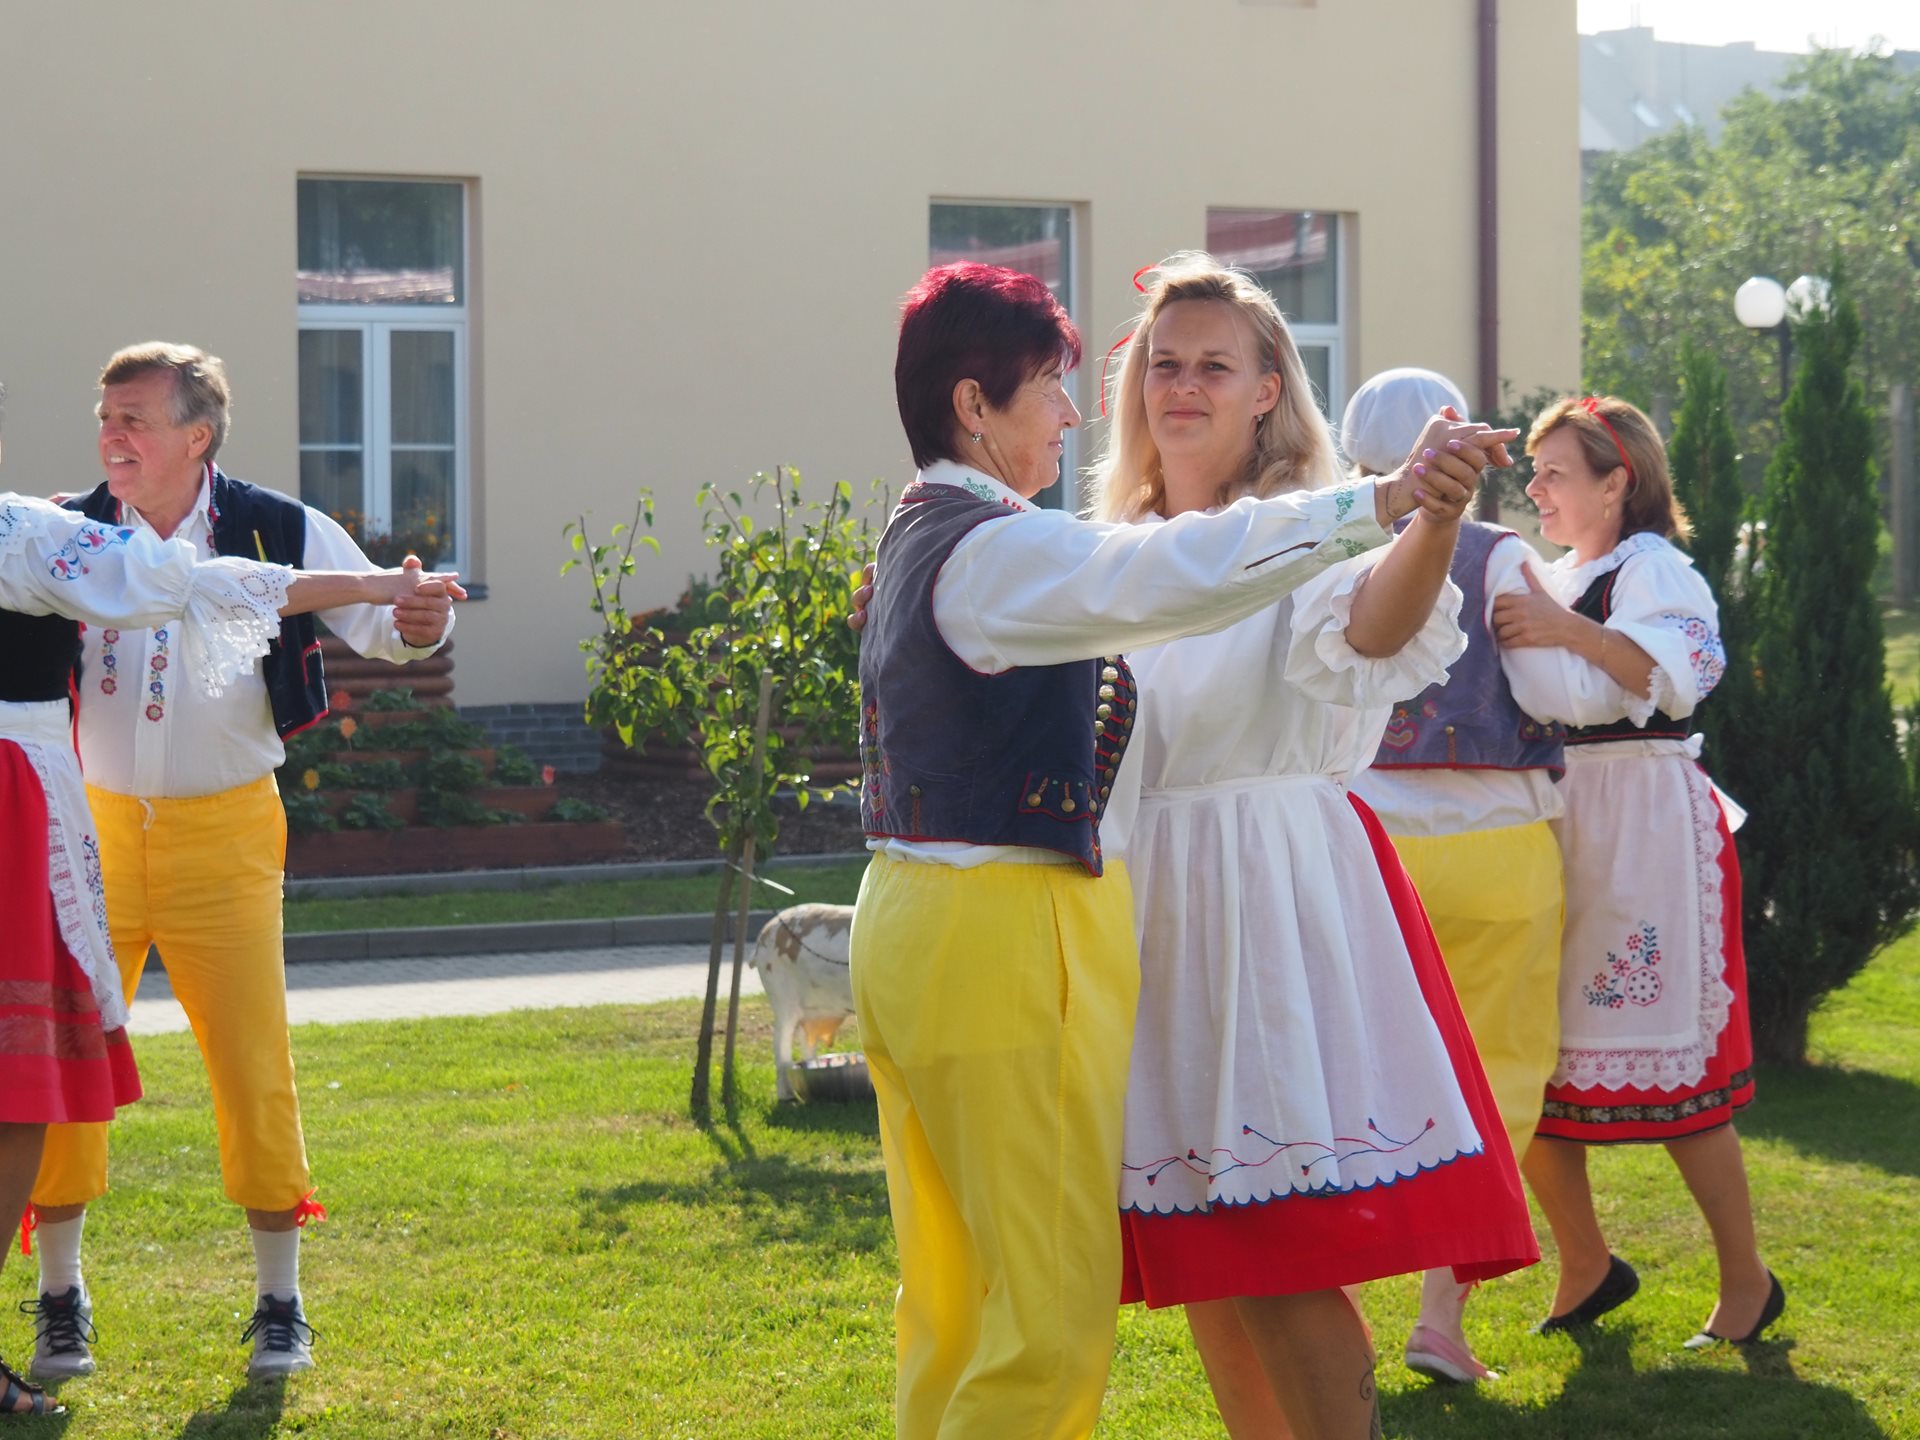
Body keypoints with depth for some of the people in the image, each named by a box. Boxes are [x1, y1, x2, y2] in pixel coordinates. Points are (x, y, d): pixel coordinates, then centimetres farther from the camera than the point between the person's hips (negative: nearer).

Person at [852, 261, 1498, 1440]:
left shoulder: (924, 541, 16)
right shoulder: (993, 549, -16)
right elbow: (1162, 578, -32)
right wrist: (1376, 505, -38)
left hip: (913, 923, 10)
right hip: (1006, 934, -10)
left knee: (956, 1293, 15)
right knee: (1054, 1298, -7)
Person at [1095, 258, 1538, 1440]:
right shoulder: (1118, 554, 14)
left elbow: (1372, 626, -29)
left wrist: (1430, 520, -50)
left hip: (1277, 890, -6)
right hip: (1148, 899, 7)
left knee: (1281, 1261, -10)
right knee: (1203, 1263, 10)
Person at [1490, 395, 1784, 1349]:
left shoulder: (1649, 568, -6)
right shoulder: (1550, 581, 18)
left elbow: (1681, 677, -24)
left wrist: (1570, 630, -31)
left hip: (1641, 834, -8)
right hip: (1551, 832, 8)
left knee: (1669, 1061, -7)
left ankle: (1747, 1280, 4)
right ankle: (1585, 1265, 17)